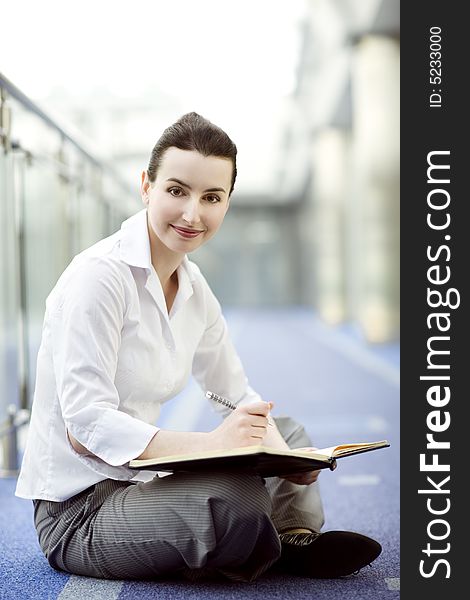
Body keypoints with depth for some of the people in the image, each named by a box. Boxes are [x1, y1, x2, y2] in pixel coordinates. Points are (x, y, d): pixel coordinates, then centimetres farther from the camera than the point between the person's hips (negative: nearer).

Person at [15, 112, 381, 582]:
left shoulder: (194, 288, 6)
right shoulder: (100, 276, -19)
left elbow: (239, 397, 14)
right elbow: (86, 426, -25)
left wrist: (279, 448, -8)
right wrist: (210, 443, -33)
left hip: (138, 479, 9)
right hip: (77, 510, -9)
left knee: (289, 432, 14)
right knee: (238, 498, -33)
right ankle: (278, 550, -2)